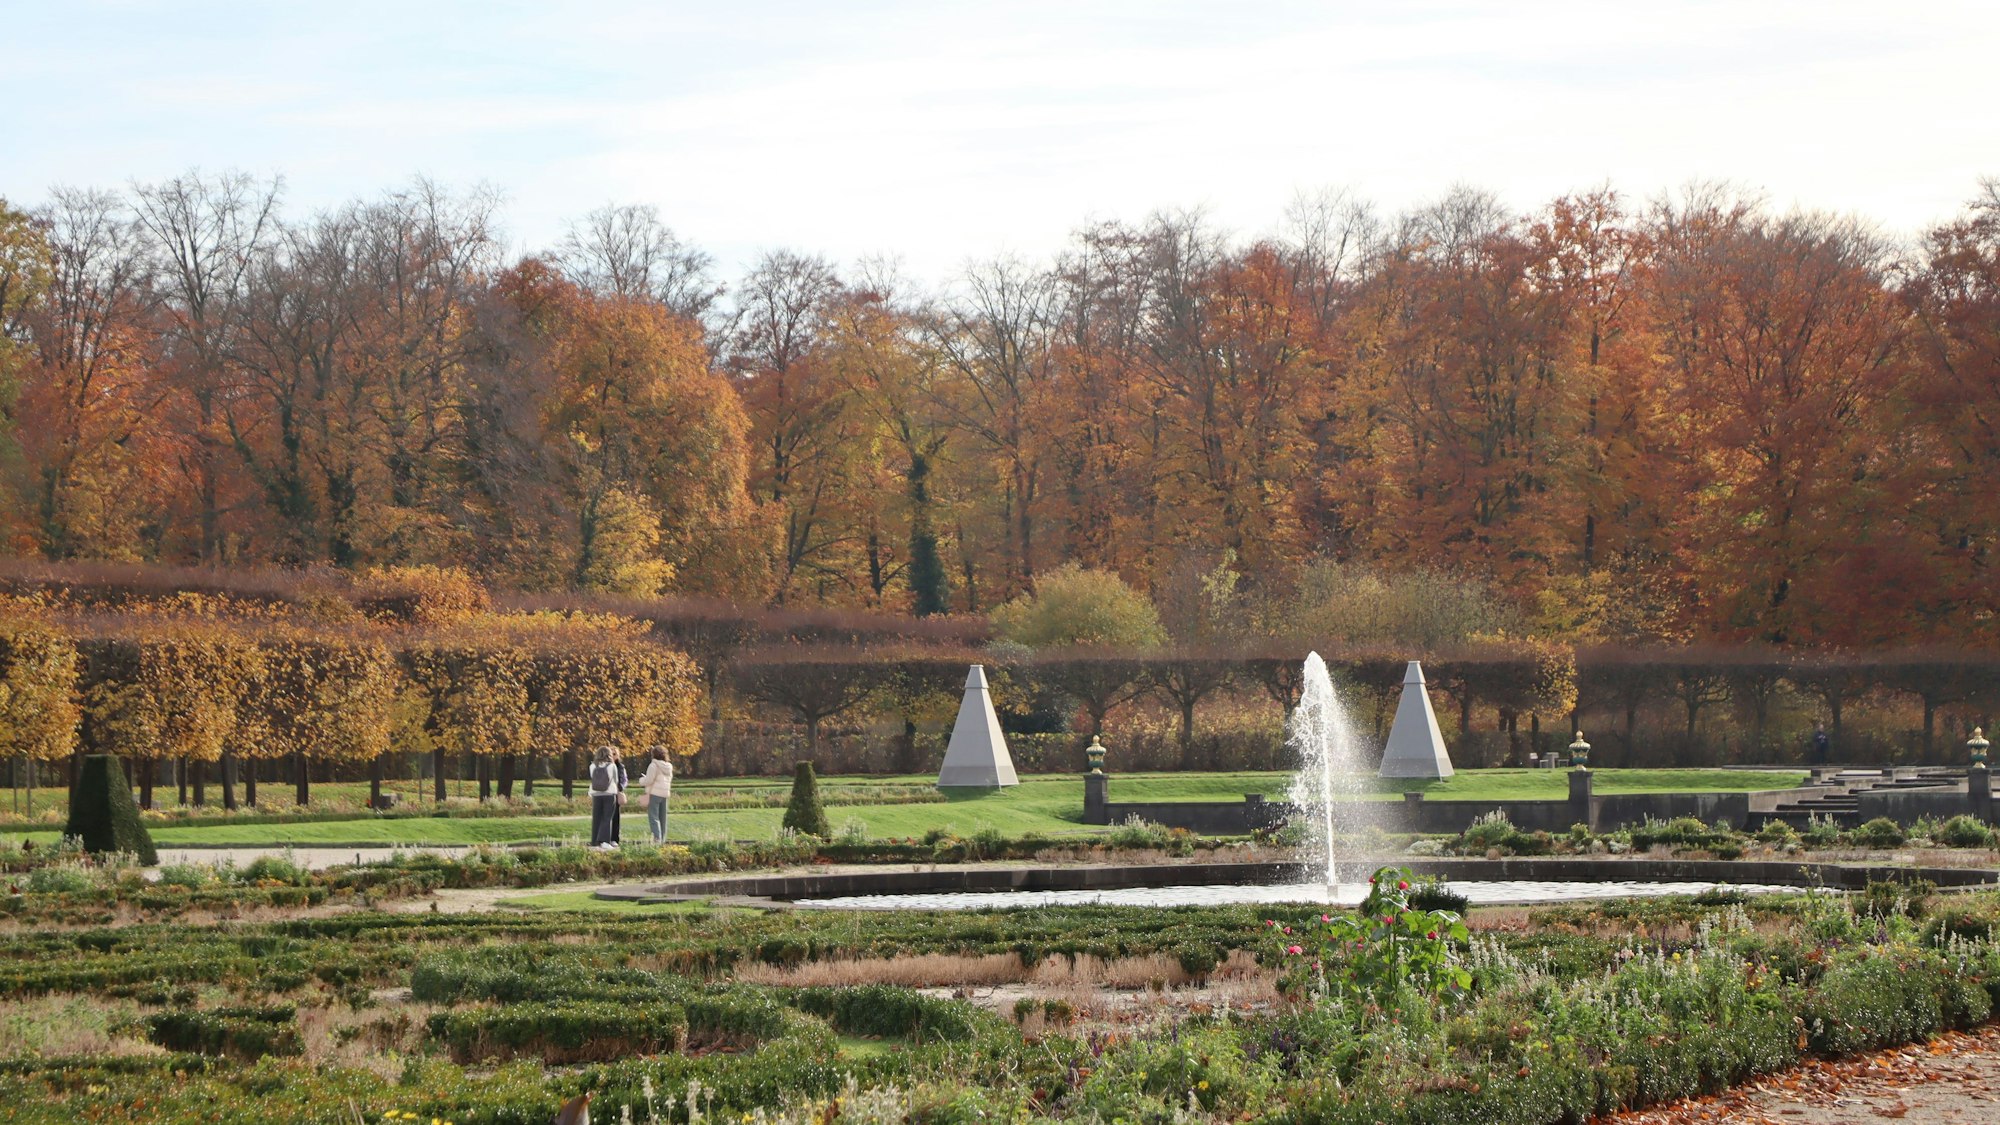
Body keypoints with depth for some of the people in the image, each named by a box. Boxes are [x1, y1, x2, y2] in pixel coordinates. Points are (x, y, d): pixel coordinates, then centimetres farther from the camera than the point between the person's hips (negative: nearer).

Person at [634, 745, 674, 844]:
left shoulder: (654, 765, -11)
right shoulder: (668, 767, 13)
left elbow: (649, 780, -16)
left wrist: (641, 779, 7)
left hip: (654, 794, -7)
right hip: (665, 794, 7)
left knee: (653, 818, -8)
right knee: (662, 818, 12)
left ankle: (657, 839, -20)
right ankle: (662, 840, 13)